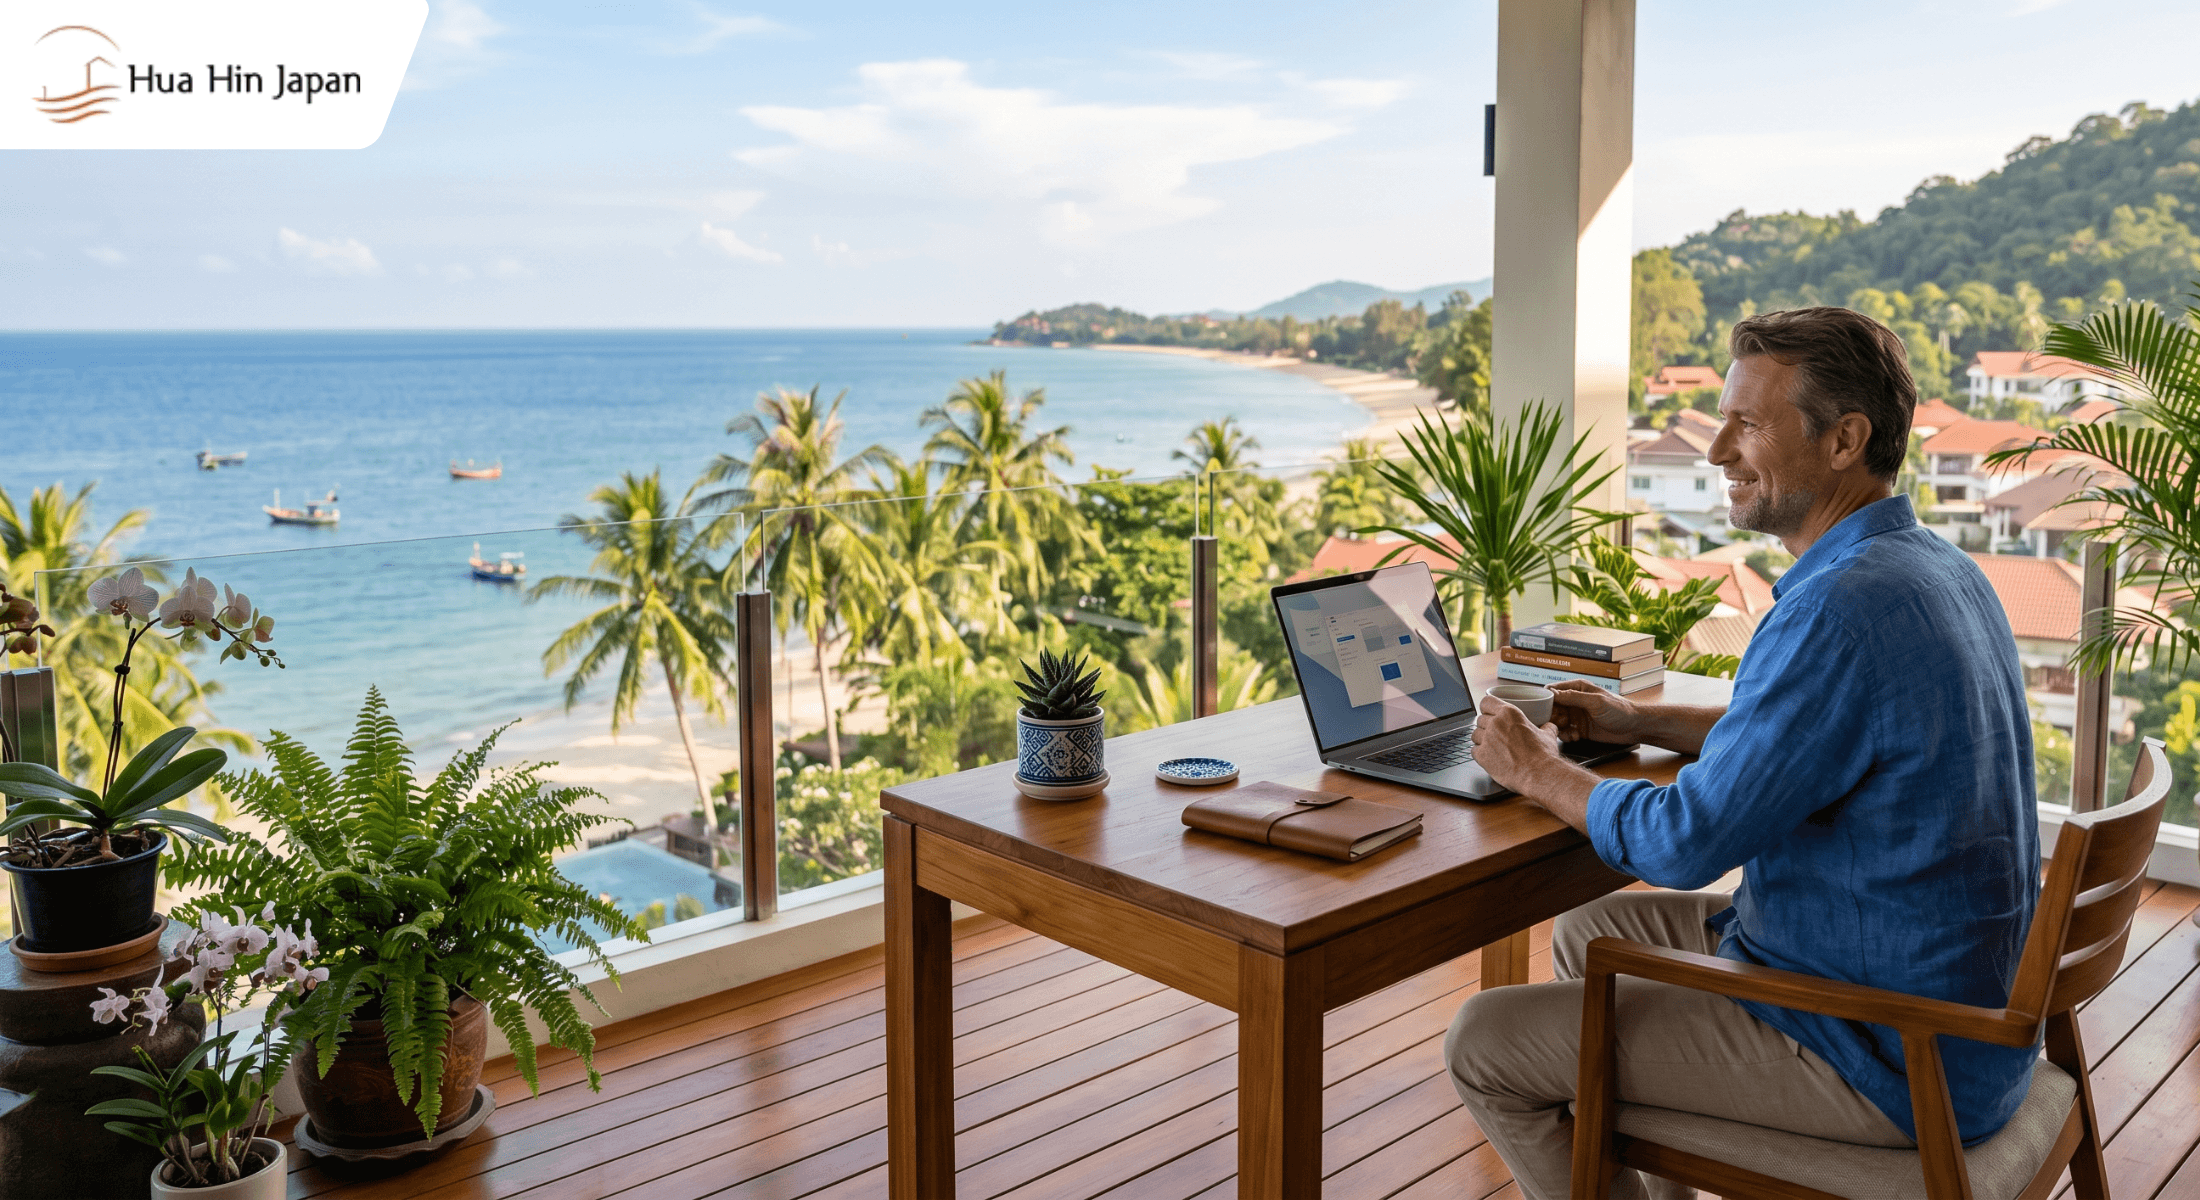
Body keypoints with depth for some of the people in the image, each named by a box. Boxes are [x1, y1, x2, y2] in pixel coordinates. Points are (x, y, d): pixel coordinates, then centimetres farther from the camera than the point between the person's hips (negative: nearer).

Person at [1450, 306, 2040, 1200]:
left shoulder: (1840, 608, -27)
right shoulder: (1938, 569, 5)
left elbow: (1684, 843, -23)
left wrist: (1537, 771, -6)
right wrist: (1634, 721, 13)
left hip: (1885, 1062, -10)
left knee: (1485, 1043, -6)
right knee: (1589, 936, 23)